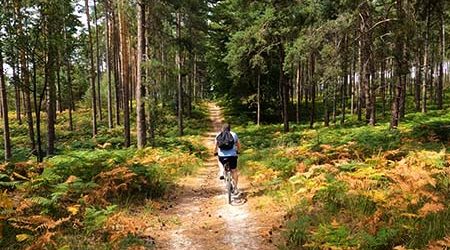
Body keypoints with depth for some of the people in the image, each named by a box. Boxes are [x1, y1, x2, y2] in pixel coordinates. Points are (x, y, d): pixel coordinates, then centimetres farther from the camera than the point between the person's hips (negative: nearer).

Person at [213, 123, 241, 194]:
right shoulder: (234, 134, 10)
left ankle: (221, 172, 13)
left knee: (219, 160, 35)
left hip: (222, 156, 0)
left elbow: (215, 146, 9)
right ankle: (235, 188, 18)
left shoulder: (218, 135, 8)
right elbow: (238, 145, 16)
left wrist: (215, 152, 27)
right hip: (233, 155, 0)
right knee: (234, 171, 17)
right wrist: (237, 151, 35)